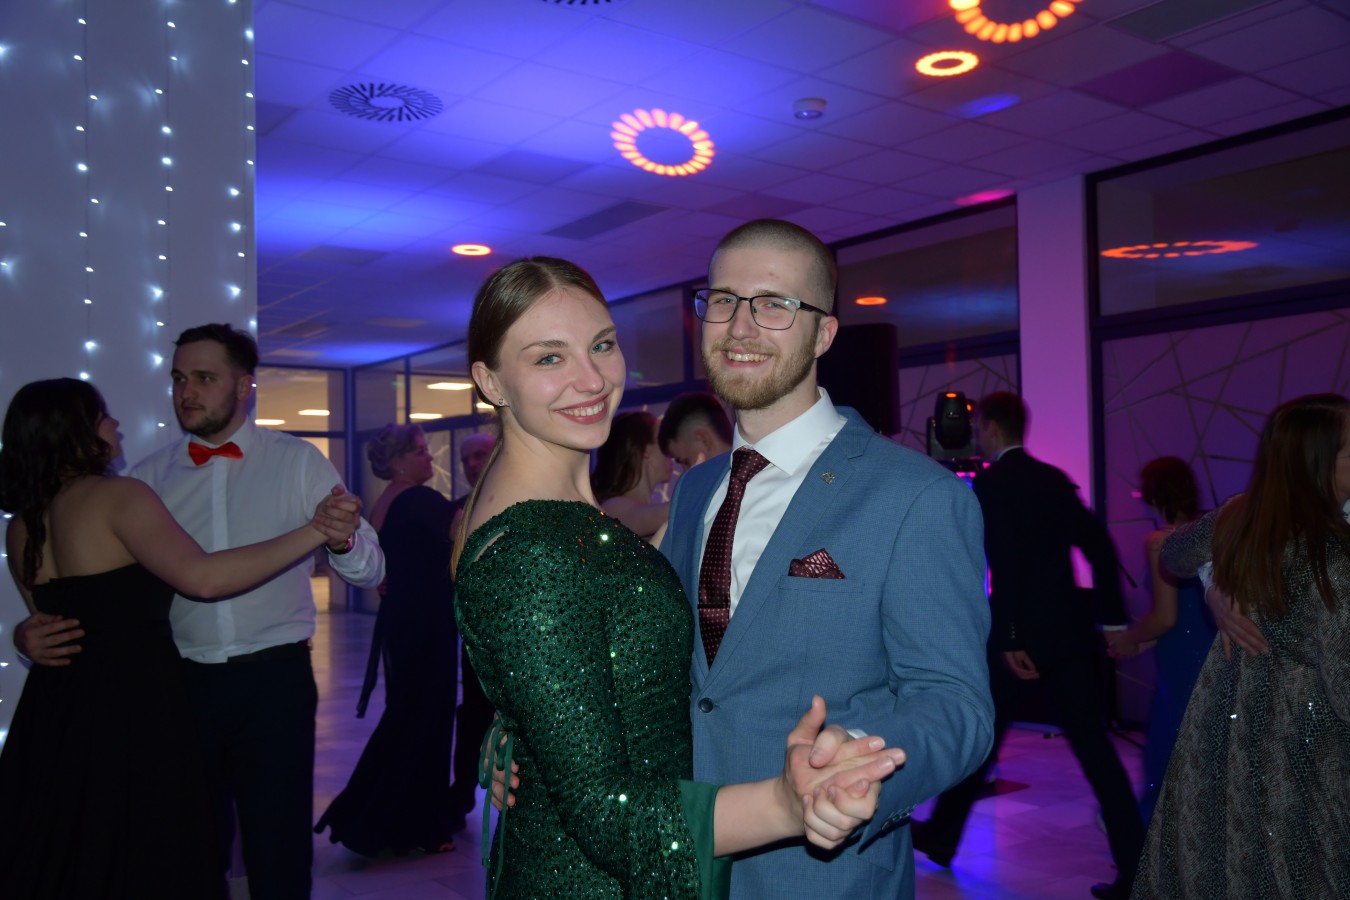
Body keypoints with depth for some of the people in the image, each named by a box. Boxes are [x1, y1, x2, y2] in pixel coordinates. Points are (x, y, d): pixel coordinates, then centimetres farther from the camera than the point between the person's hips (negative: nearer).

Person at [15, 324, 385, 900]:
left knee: (278, 851, 4)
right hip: (182, 682, 3)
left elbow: (370, 573, -7)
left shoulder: (297, 462, -2)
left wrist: (344, 540, -28)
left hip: (274, 682, -3)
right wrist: (33, 630, -10)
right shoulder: (151, 477, 5)